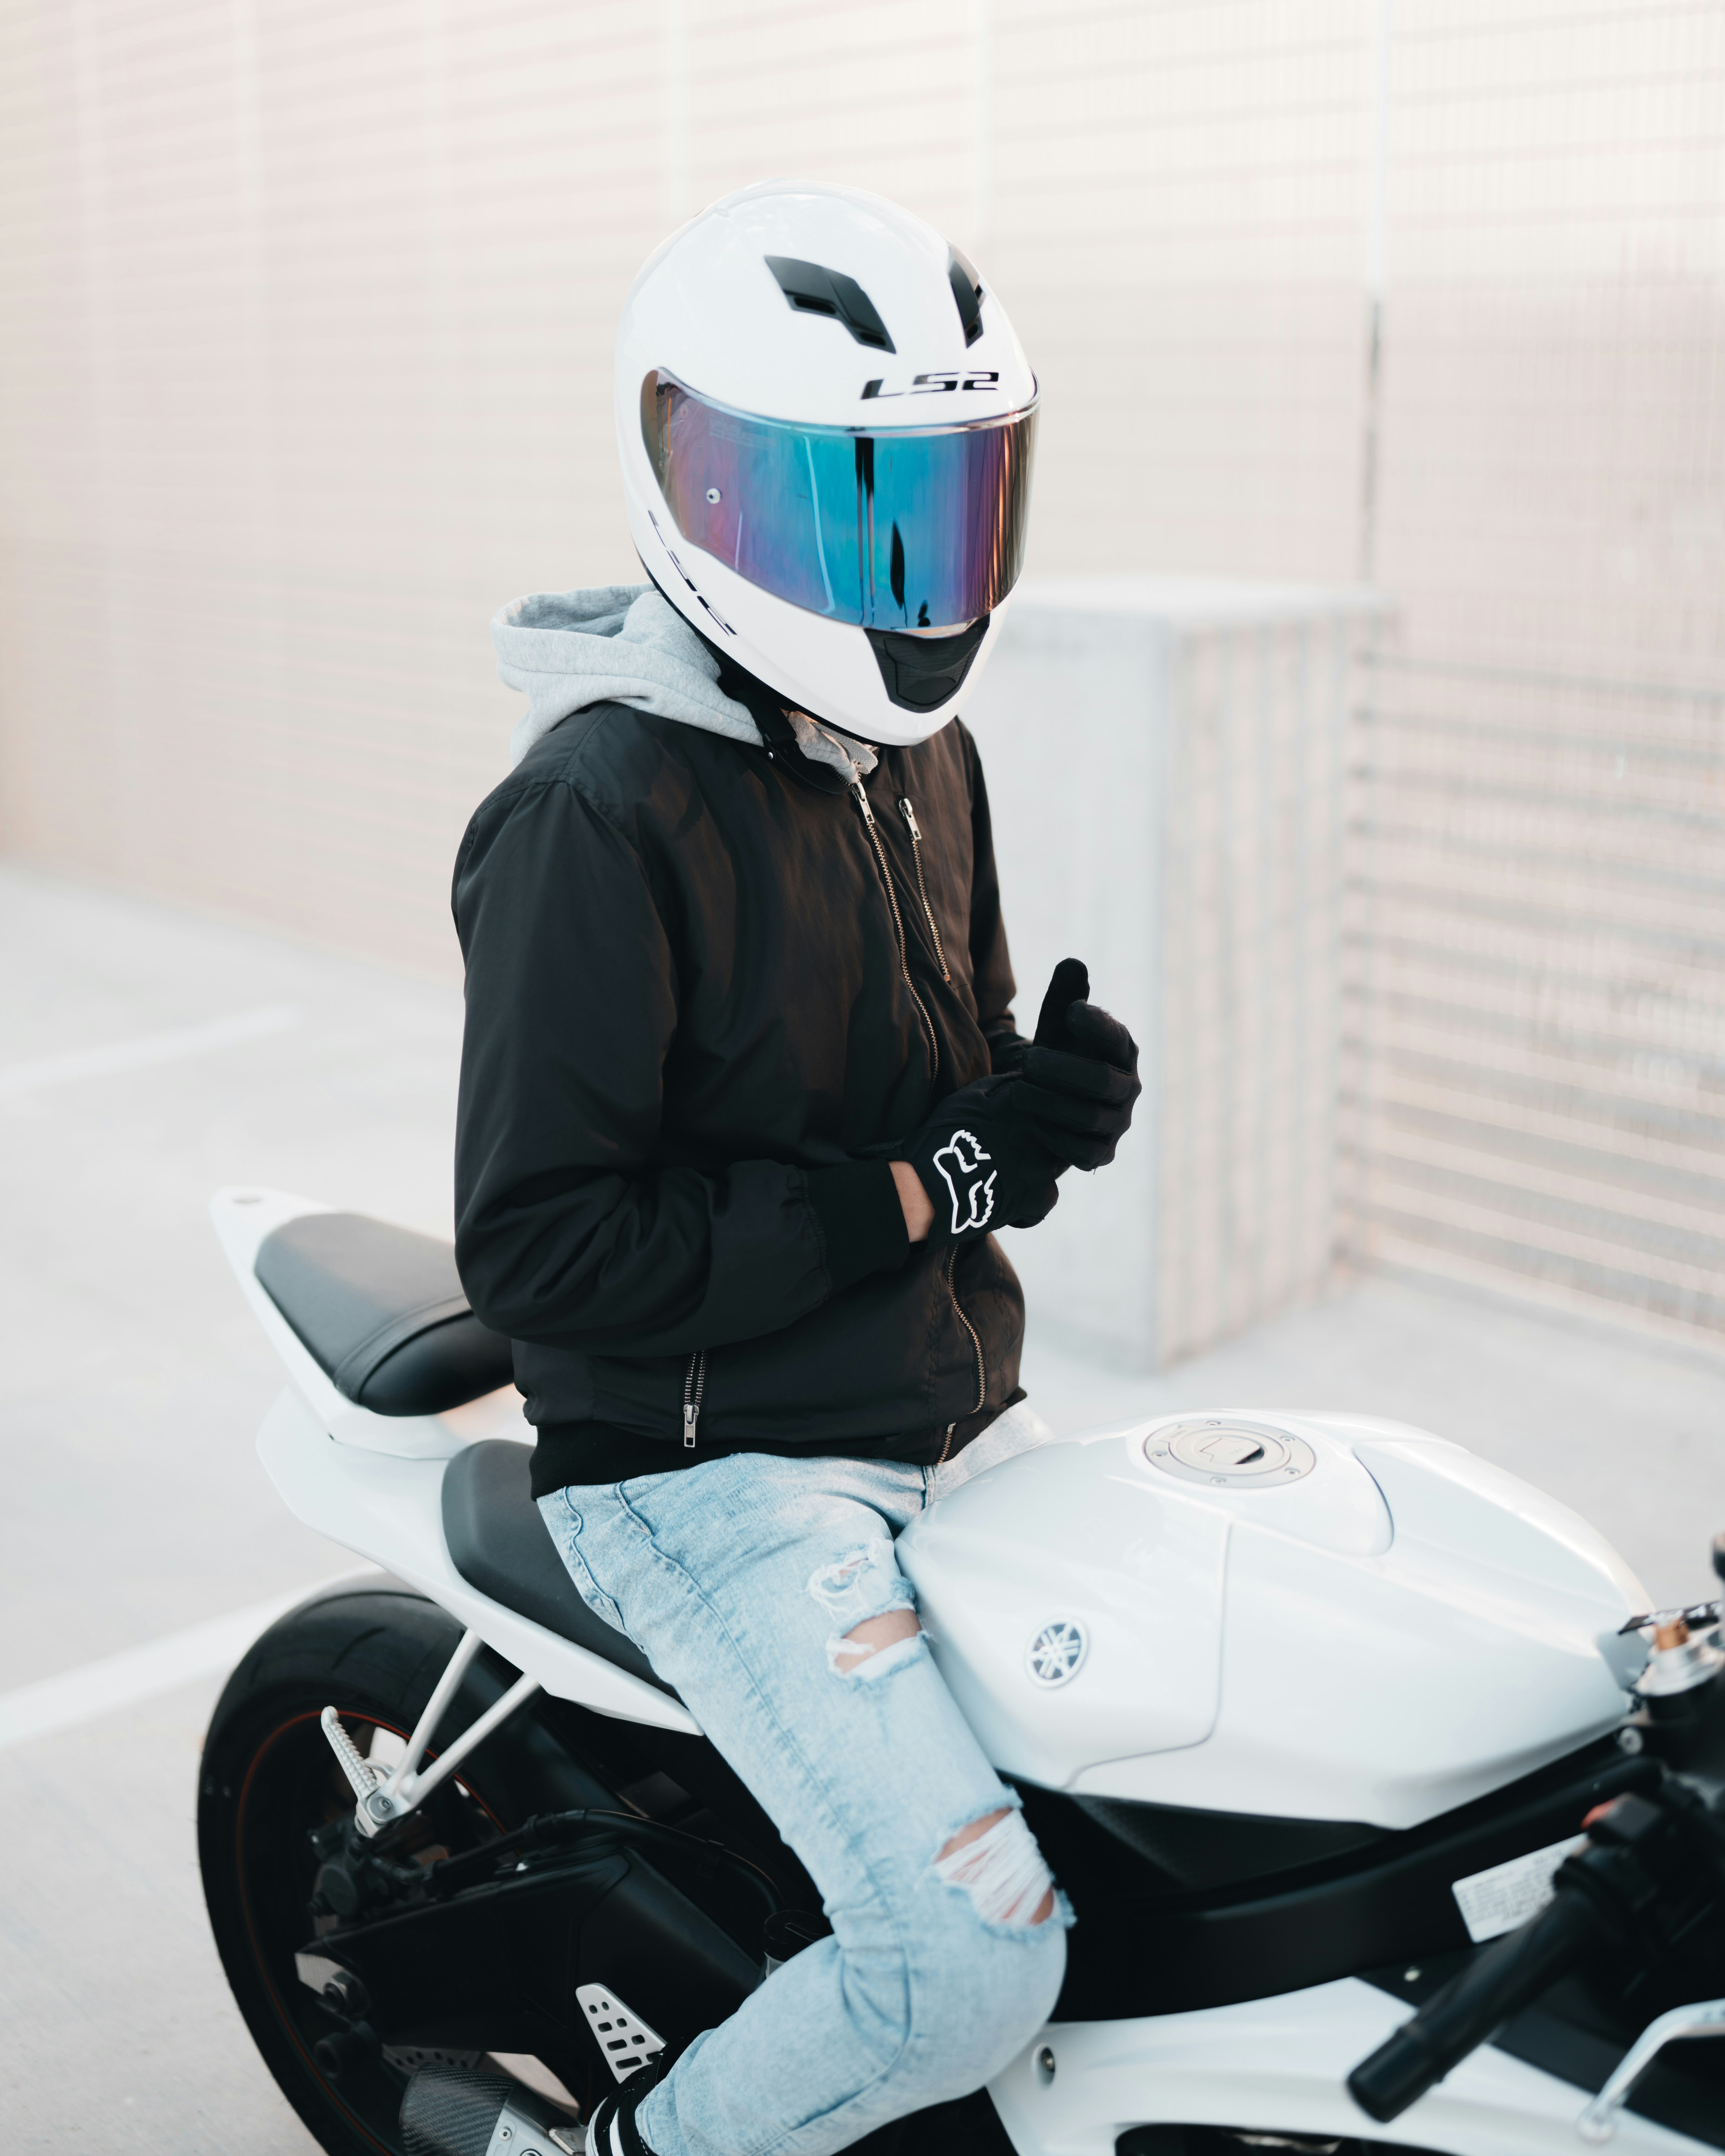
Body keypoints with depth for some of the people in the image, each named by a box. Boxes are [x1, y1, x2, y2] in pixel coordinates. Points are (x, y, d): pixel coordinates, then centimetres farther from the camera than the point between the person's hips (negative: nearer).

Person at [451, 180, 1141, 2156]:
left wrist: (1038, 1098, -5)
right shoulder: (598, 809, -19)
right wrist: (908, 1194, -21)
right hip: (711, 1471, -8)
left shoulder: (916, 750, 8)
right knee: (976, 1965, -17)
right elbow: (538, 1245, -22)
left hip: (951, 1414, 8)